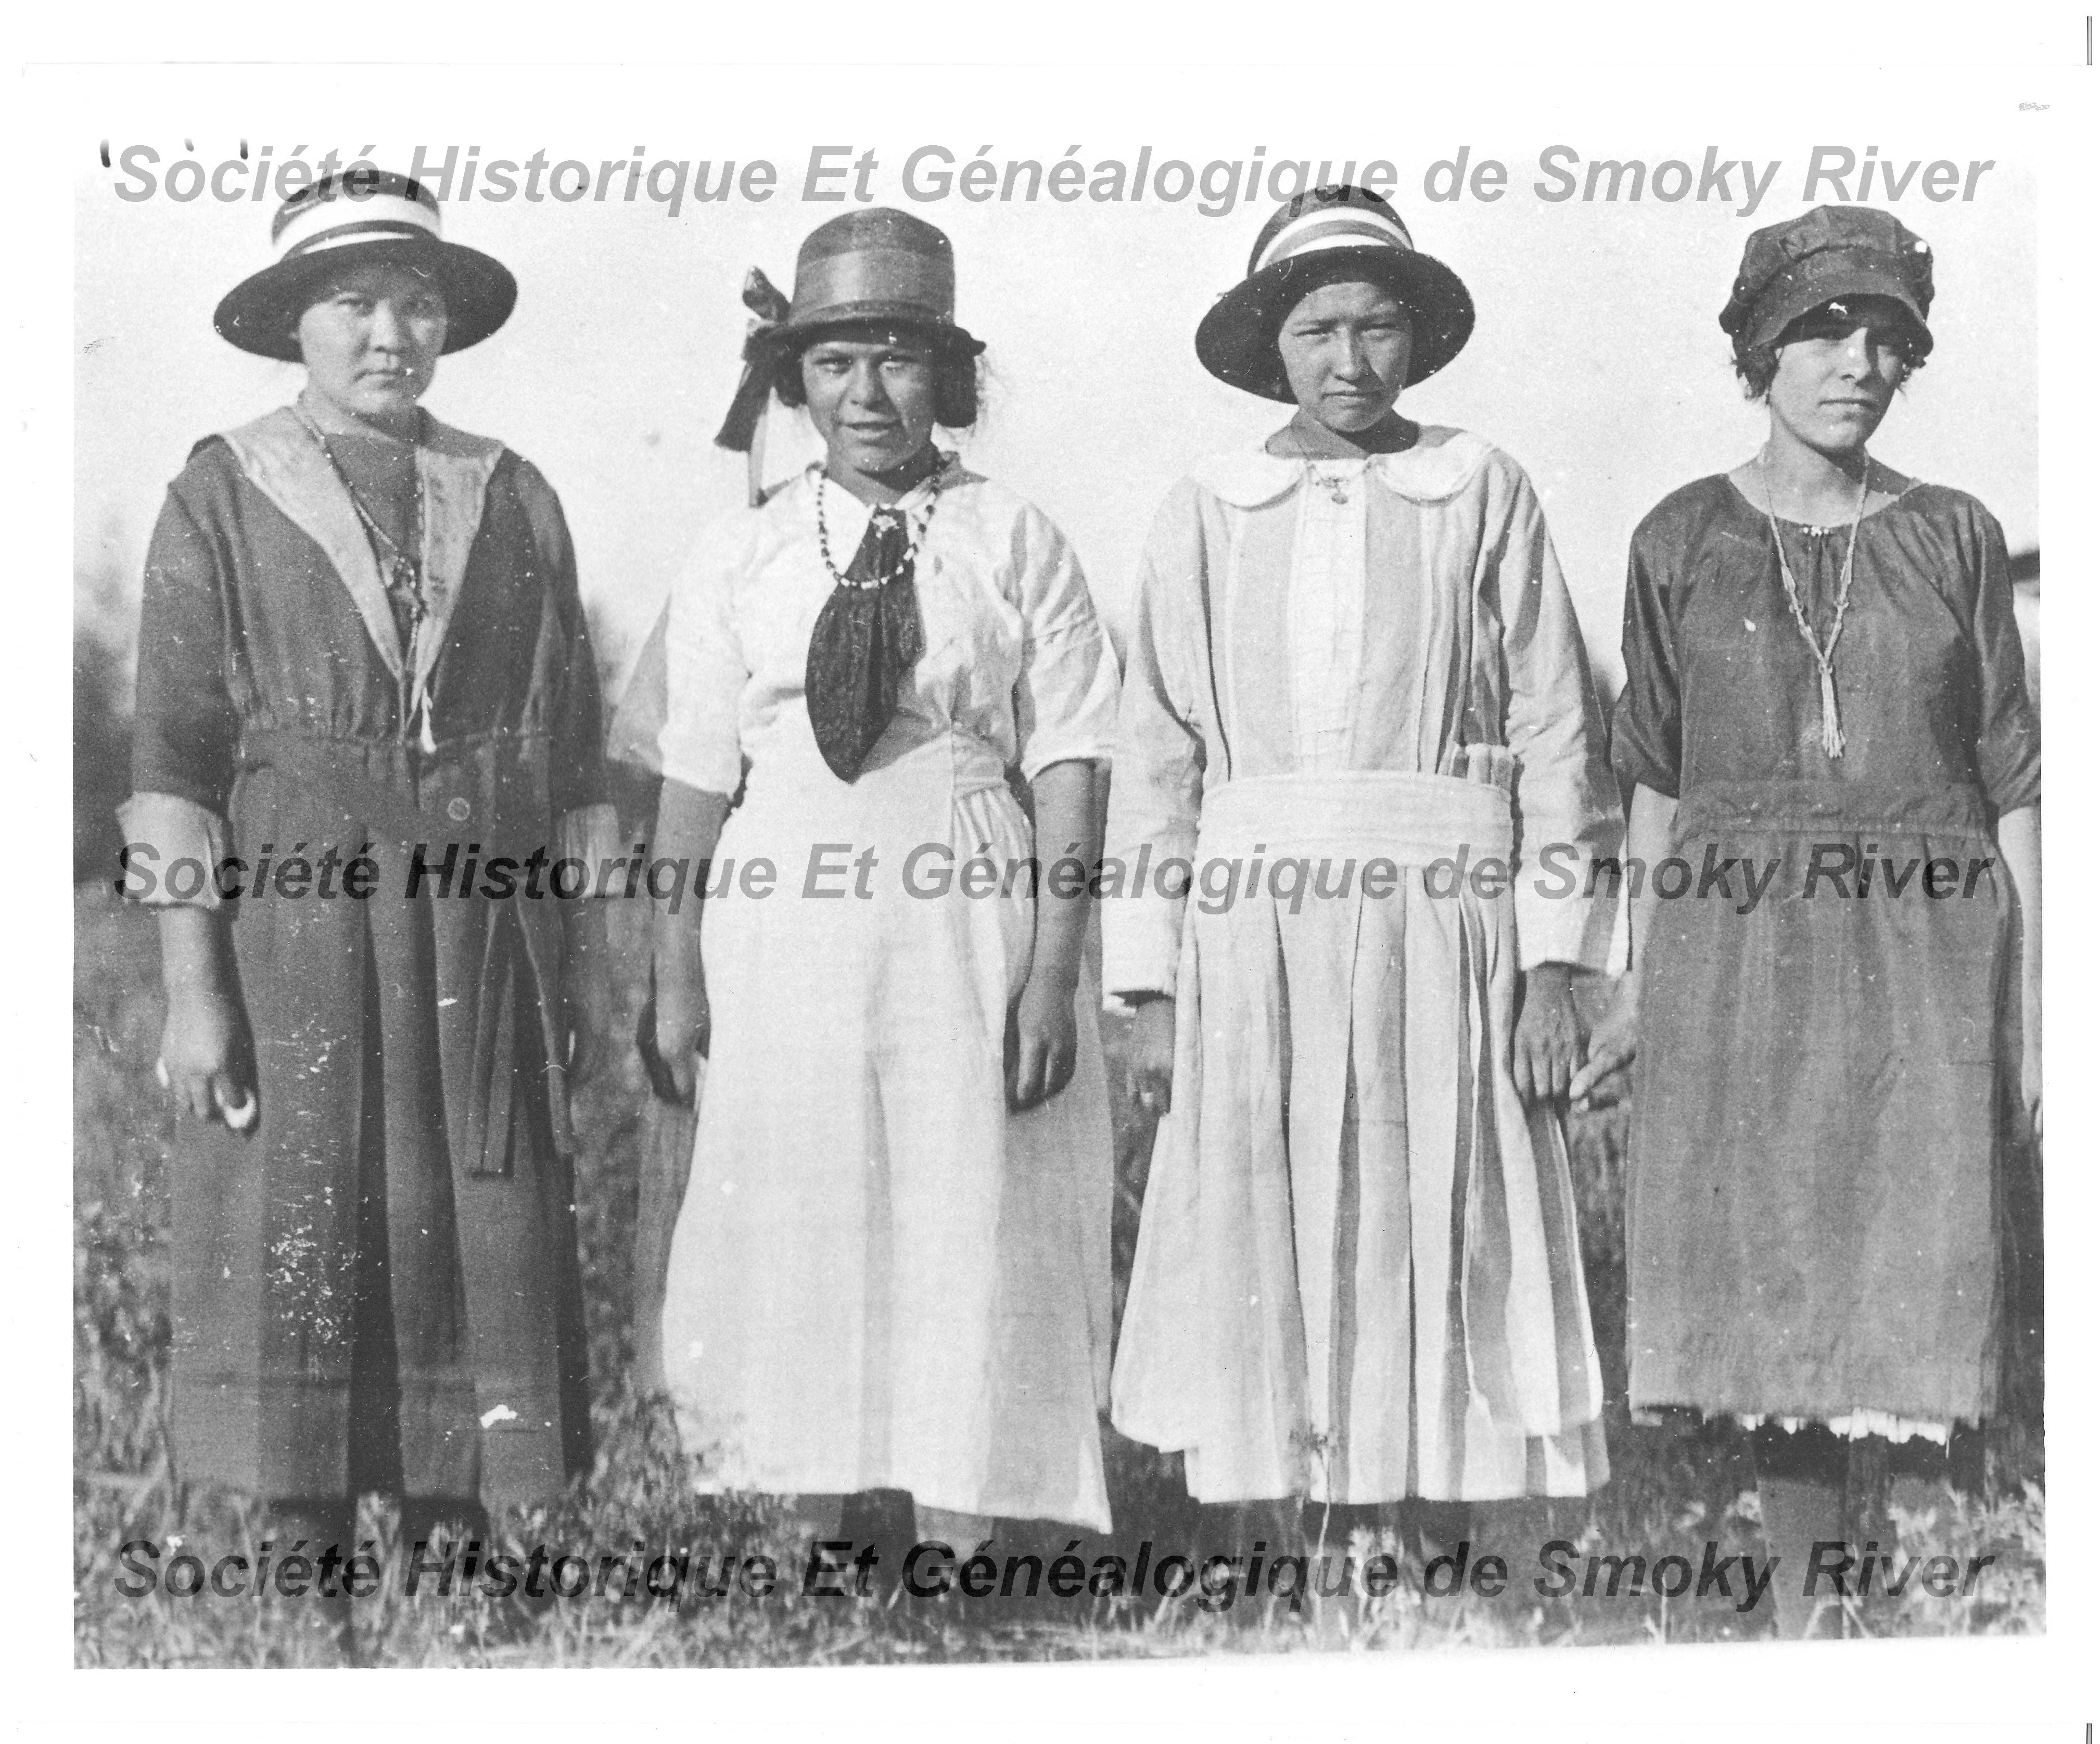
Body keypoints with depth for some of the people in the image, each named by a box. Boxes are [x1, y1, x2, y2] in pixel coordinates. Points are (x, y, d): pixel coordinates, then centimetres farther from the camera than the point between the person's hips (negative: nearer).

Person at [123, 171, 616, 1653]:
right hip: (291, 933, -2)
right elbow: (173, 764, -3)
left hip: (482, 944, 2)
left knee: (479, 1258, 4)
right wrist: (193, 990, -9)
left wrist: (585, 974, 6)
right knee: (301, 1266, 2)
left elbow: (575, 762, 10)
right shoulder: (222, 500, 2)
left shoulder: (515, 501, 9)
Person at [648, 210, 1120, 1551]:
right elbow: (698, 781, 5)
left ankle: (959, 1548, 15)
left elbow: (1068, 770, -2)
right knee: (790, 1227, 7)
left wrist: (1054, 974, -9)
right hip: (783, 924, 2)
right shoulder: (739, 557, 6)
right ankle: (806, 1538, 21)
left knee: (968, 1229, 3)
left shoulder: (1017, 546, 1)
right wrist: (678, 977, 2)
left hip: (968, 929, -1)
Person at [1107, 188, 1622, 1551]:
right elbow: (1157, 755, 8)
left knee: (1442, 1256, 1)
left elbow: (1557, 732, 3)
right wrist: (1151, 988, 2)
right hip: (1253, 928, 1)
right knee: (1253, 1259, 2)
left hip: (1438, 926, -1)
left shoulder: (1483, 494, 6)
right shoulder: (1205, 514, 9)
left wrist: (1552, 965, -4)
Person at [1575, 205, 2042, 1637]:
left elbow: (2012, 781, 5)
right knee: (1770, 1285, 3)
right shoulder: (1682, 540, 5)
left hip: (1924, 948, 0)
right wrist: (1640, 991, 5)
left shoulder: (1955, 536, 5)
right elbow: (1660, 782, 9)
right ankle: (1811, 1589, 17)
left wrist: (2037, 1006, 0)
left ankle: (1824, 1588, 13)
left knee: (1899, 1285, -2)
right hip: (1736, 949, 0)